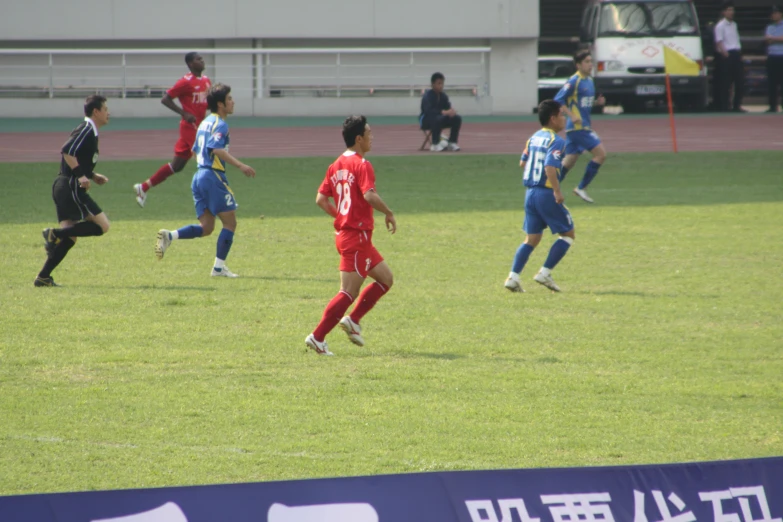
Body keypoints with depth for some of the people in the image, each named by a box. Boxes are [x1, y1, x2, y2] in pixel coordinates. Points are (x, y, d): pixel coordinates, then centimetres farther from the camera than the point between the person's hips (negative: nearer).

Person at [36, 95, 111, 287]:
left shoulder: (88, 131, 20)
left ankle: (43, 277, 3)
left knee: (70, 236, 7)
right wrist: (81, 175, -23)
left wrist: (92, 175, 18)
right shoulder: (86, 130, -10)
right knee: (102, 225, -12)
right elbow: (67, 151, -22)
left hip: (63, 187, 10)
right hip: (71, 187, -10)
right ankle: (55, 234, -15)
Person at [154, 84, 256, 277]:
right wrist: (240, 165, -29)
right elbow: (216, 148, -26)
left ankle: (169, 236, -9)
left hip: (199, 175, 9)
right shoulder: (220, 124, -10)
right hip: (213, 176, -9)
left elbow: (195, 150, 25)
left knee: (206, 227, 9)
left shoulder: (205, 122, 17)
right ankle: (219, 266, 0)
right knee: (230, 222, 2)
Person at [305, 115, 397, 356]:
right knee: (349, 292, -7)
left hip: (344, 231, 9)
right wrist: (389, 213, -14)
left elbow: (321, 199, 10)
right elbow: (369, 195, -28)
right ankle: (317, 337, -9)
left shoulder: (336, 165, 11)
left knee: (386, 278, 18)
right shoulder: (361, 165, -14)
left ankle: (353, 320, 13)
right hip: (357, 236, -9)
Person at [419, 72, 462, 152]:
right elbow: (428, 110, -31)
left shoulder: (443, 96, 3)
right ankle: (435, 144, -31)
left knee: (457, 118, -14)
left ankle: (452, 143, -9)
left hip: (441, 119, 6)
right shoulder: (427, 96, -17)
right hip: (426, 121, -6)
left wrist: (452, 111, -26)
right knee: (437, 118, -39)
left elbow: (448, 108, 0)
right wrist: (443, 112, -40)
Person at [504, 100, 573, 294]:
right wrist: (557, 192, -22)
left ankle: (513, 277, 0)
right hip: (547, 194, -8)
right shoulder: (557, 142, -13)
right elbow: (550, 167, -25)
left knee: (532, 238, 12)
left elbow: (523, 163, 17)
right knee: (568, 234, 7)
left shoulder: (534, 138, 12)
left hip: (531, 192, 8)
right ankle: (545, 273, 0)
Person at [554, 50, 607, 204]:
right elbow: (558, 100, -14)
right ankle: (581, 188, -6)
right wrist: (571, 116, -22)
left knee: (569, 162, 12)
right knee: (601, 154, -12)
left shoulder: (589, 81, 14)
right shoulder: (574, 81, -13)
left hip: (584, 126, 9)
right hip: (578, 127, -9)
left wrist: (597, 102, 5)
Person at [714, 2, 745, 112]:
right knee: (726, 82, -6)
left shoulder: (734, 25, 17)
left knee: (739, 81, 8)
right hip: (726, 55, -8)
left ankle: (737, 106, 16)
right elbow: (719, 42, -13)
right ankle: (724, 106, -3)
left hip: (736, 54, 8)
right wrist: (725, 53, -20)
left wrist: (739, 53, 15)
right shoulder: (720, 26, -7)